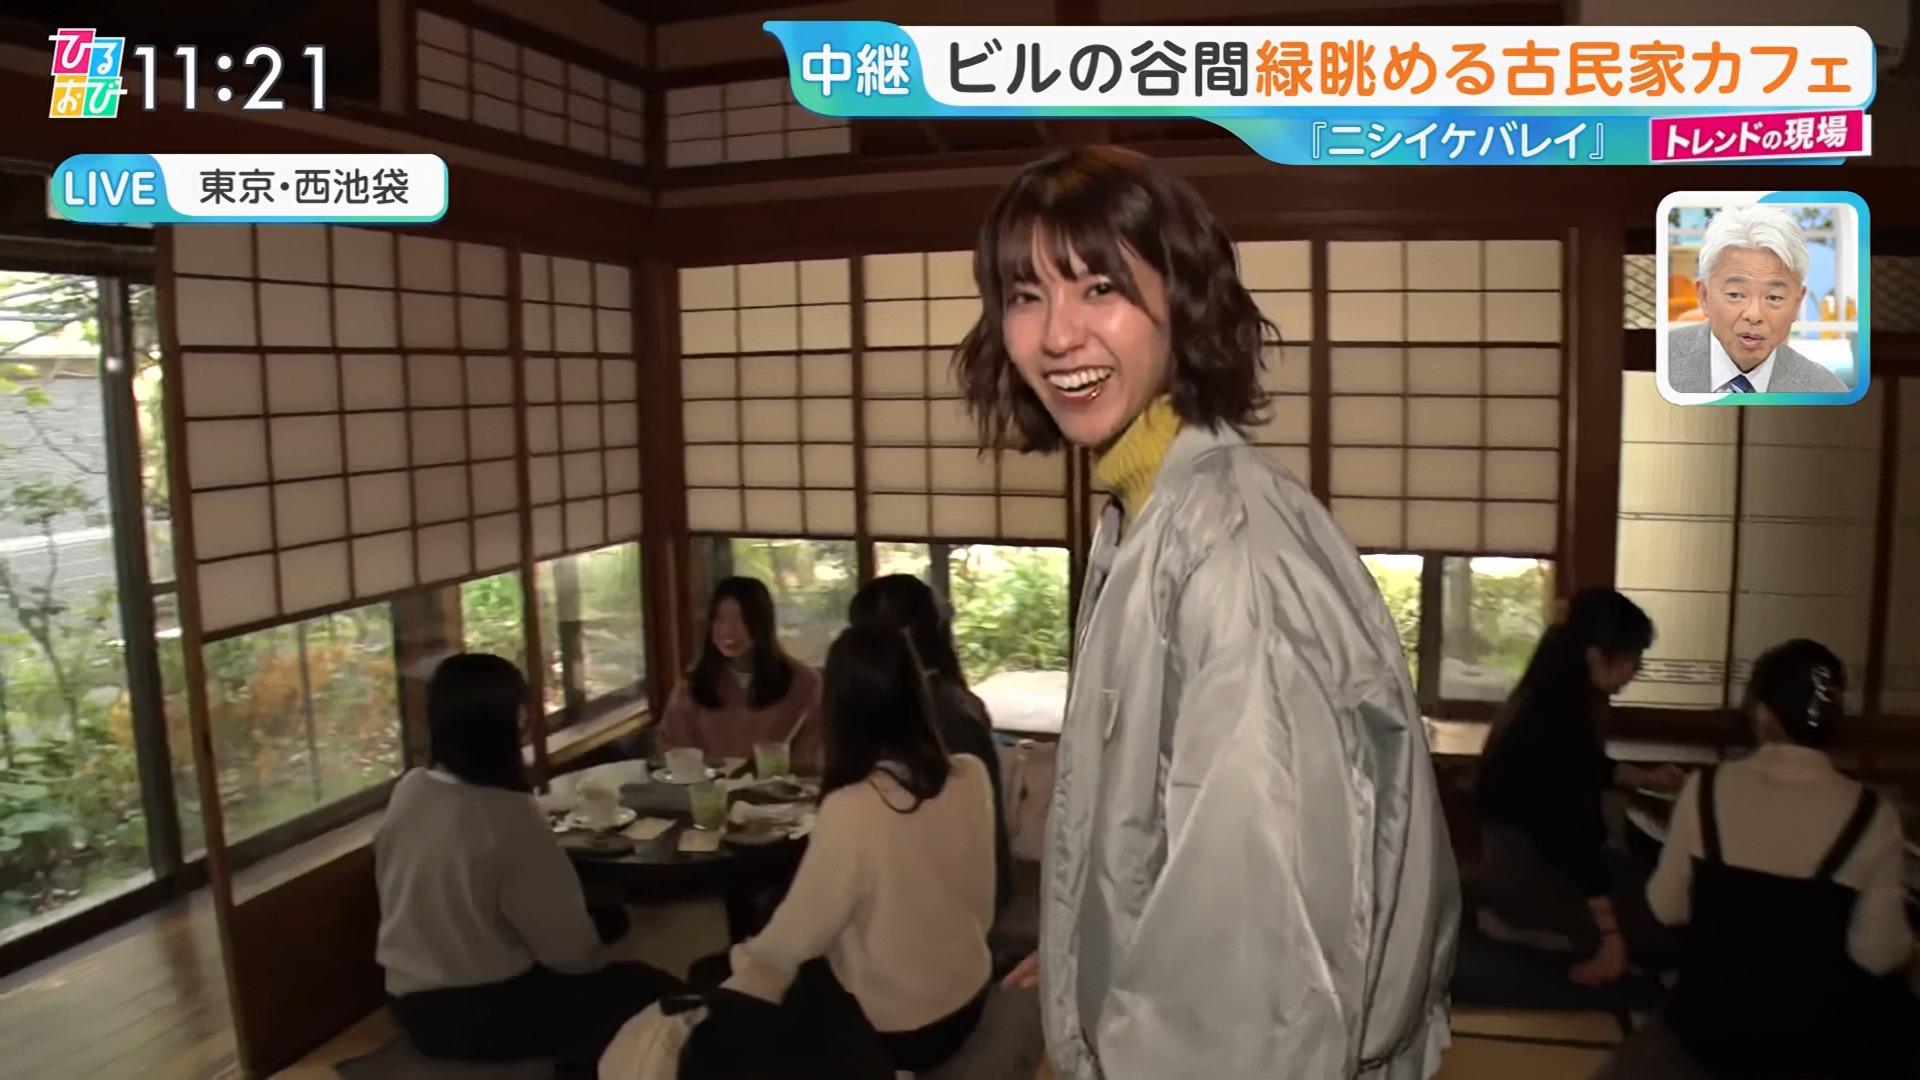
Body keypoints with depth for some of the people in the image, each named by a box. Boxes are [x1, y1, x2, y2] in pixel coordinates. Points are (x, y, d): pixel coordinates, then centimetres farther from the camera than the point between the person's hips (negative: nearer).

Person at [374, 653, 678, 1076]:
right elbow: (568, 948, -19)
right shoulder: (508, 816, -27)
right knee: (654, 990, 6)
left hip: (412, 1003, 8)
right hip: (484, 1013, -8)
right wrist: (595, 960, 4)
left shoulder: (407, 791, -6)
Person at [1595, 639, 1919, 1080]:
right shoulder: (1871, 815, -14)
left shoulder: (1706, 789, -12)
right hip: (1811, 1041, -1)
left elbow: (1666, 907, -2)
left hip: (1706, 1021, 1)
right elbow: (1877, 955, -9)